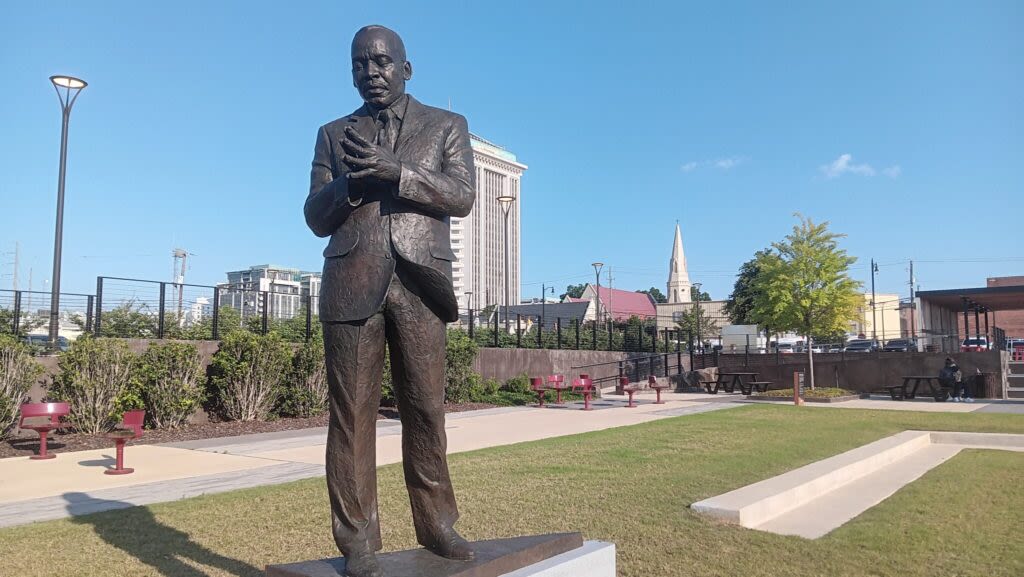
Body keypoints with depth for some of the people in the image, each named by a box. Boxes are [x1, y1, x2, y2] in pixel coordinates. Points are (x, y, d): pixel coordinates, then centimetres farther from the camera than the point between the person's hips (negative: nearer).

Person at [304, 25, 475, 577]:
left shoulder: (446, 126, 14)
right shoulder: (333, 134, 18)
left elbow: (462, 197, -2)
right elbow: (316, 218, 11)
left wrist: (394, 171, -15)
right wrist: (351, 179, -9)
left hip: (418, 283, -1)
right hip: (351, 283, 1)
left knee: (425, 409, 1)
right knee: (351, 414, 0)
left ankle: (436, 524, 14)